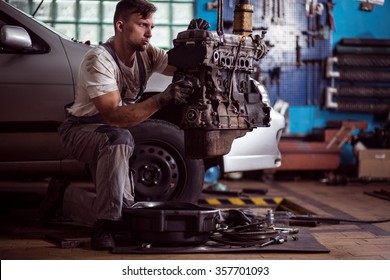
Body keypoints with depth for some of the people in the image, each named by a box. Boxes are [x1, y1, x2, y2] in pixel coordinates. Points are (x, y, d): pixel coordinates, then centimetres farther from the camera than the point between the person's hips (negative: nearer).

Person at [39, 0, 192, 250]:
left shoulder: (146, 53, -5)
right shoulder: (99, 60, -27)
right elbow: (114, 117, -37)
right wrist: (162, 100, -47)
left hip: (112, 136, 7)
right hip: (82, 130, -7)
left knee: (126, 207, -1)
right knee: (119, 138, -41)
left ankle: (63, 196, 25)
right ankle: (104, 226, -31)